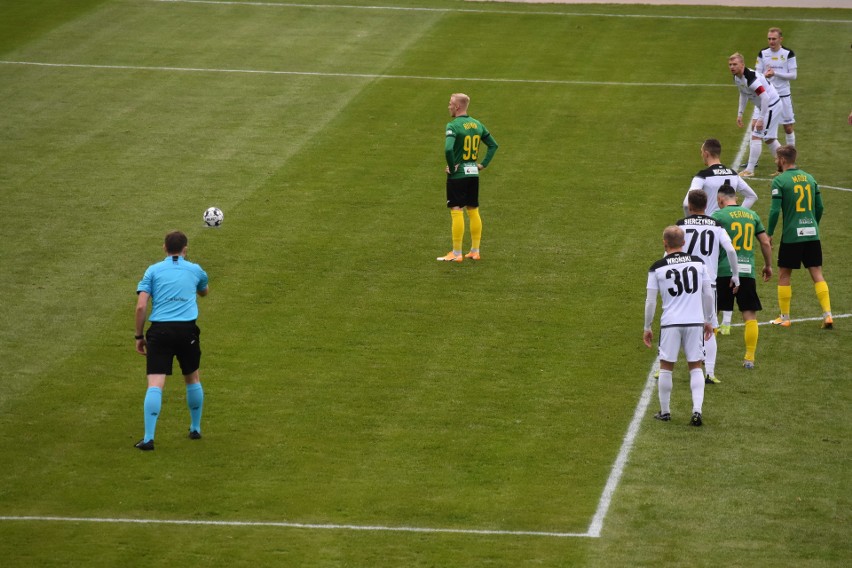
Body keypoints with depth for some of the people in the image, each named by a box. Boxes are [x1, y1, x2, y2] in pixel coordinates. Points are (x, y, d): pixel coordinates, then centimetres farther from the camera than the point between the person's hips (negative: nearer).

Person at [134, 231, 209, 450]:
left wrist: (139, 336, 8)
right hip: (187, 329, 1)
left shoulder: (153, 270, 8)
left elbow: (141, 306, 0)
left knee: (155, 385, -8)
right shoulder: (194, 270, 13)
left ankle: (148, 438, -17)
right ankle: (195, 428, 35)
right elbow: (204, 291, 37)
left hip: (159, 329, -1)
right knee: (192, 379, 23)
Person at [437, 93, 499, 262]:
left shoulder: (453, 125, -15)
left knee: (456, 211, -3)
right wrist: (483, 164, 10)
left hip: (458, 175, -7)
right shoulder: (477, 124, 8)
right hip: (473, 173, 7)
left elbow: (448, 148, -30)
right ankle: (475, 251, 17)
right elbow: (493, 144, 14)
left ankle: (456, 253, -1)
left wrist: (451, 167, -16)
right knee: (473, 211, 13)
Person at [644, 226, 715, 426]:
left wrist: (647, 327, 11)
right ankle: (697, 409, -2)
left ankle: (665, 411, 19)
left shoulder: (657, 268, -2)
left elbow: (650, 301, 0)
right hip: (695, 321, 2)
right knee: (695, 366, 10)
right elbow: (708, 294, 7)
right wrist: (707, 320, 20)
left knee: (666, 366, 11)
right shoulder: (698, 263, 3)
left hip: (670, 323, -2)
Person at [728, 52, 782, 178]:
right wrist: (740, 113, 13)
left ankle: (749, 170, -6)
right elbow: (743, 94, 17)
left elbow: (765, 97, -33)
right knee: (768, 139, 18)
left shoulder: (750, 78, -31)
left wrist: (761, 119, -29)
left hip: (771, 105, -10)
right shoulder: (737, 78, 0)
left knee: (756, 136, -11)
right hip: (764, 106, 10)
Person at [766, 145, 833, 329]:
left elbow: (775, 211, -13)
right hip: (812, 234, 5)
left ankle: (785, 318, 14)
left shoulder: (779, 181, -8)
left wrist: (769, 234, -2)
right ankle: (827, 315, -4)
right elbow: (819, 207, 12)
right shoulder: (809, 178, 9)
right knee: (817, 273, 6)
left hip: (791, 236, -5)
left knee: (784, 274, 9)